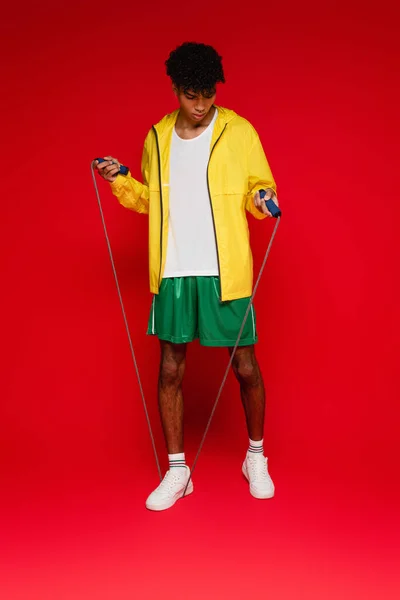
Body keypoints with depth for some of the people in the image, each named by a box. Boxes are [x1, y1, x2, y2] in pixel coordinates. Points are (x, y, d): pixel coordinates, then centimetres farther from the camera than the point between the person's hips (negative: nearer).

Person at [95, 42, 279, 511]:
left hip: (225, 274, -3)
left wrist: (263, 200, -19)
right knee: (170, 368, 6)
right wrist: (120, 182, 3)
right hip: (172, 273, 3)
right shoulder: (156, 138, 9)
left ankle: (256, 456, 30)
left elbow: (260, 190, 3)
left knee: (244, 366, 4)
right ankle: (177, 470, 22)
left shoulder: (239, 132, -2)